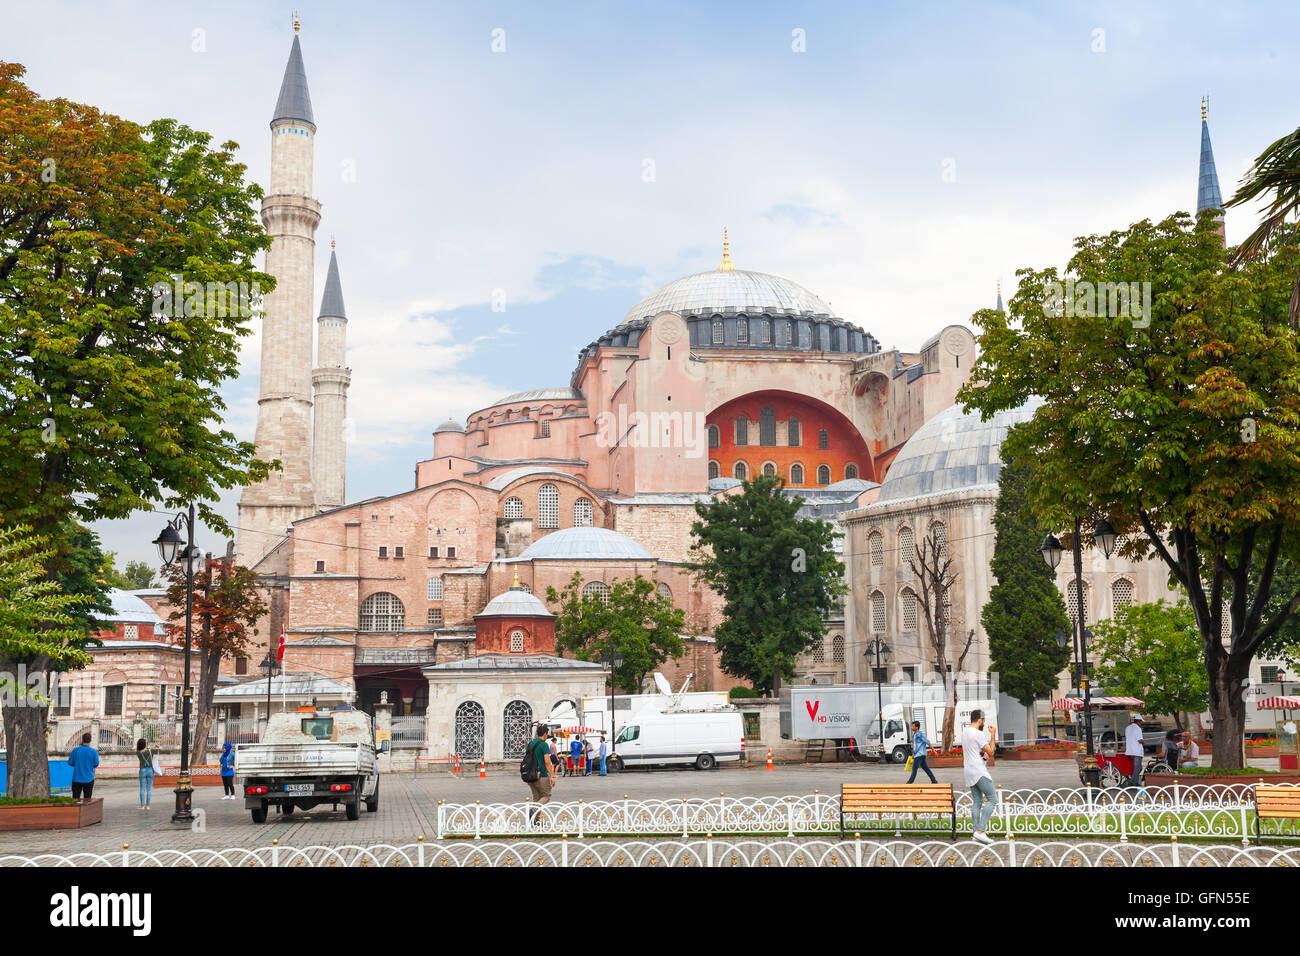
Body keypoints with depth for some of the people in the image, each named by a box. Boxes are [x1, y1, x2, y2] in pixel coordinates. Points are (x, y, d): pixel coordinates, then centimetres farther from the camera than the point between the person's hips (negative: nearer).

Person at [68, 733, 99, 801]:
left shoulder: (76, 750, -6)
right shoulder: (93, 751, -9)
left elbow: (70, 762, 0)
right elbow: (96, 764, -4)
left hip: (77, 779, 0)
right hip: (88, 779, 0)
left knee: (75, 799, 7)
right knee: (87, 799, 7)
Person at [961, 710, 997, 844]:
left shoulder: (965, 732, 13)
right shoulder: (978, 734, -16)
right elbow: (990, 752, -12)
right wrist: (992, 735, -5)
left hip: (969, 772, 9)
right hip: (979, 771, -9)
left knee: (976, 802, 10)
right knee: (992, 799, -6)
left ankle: (976, 832, 6)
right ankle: (980, 831, -14)